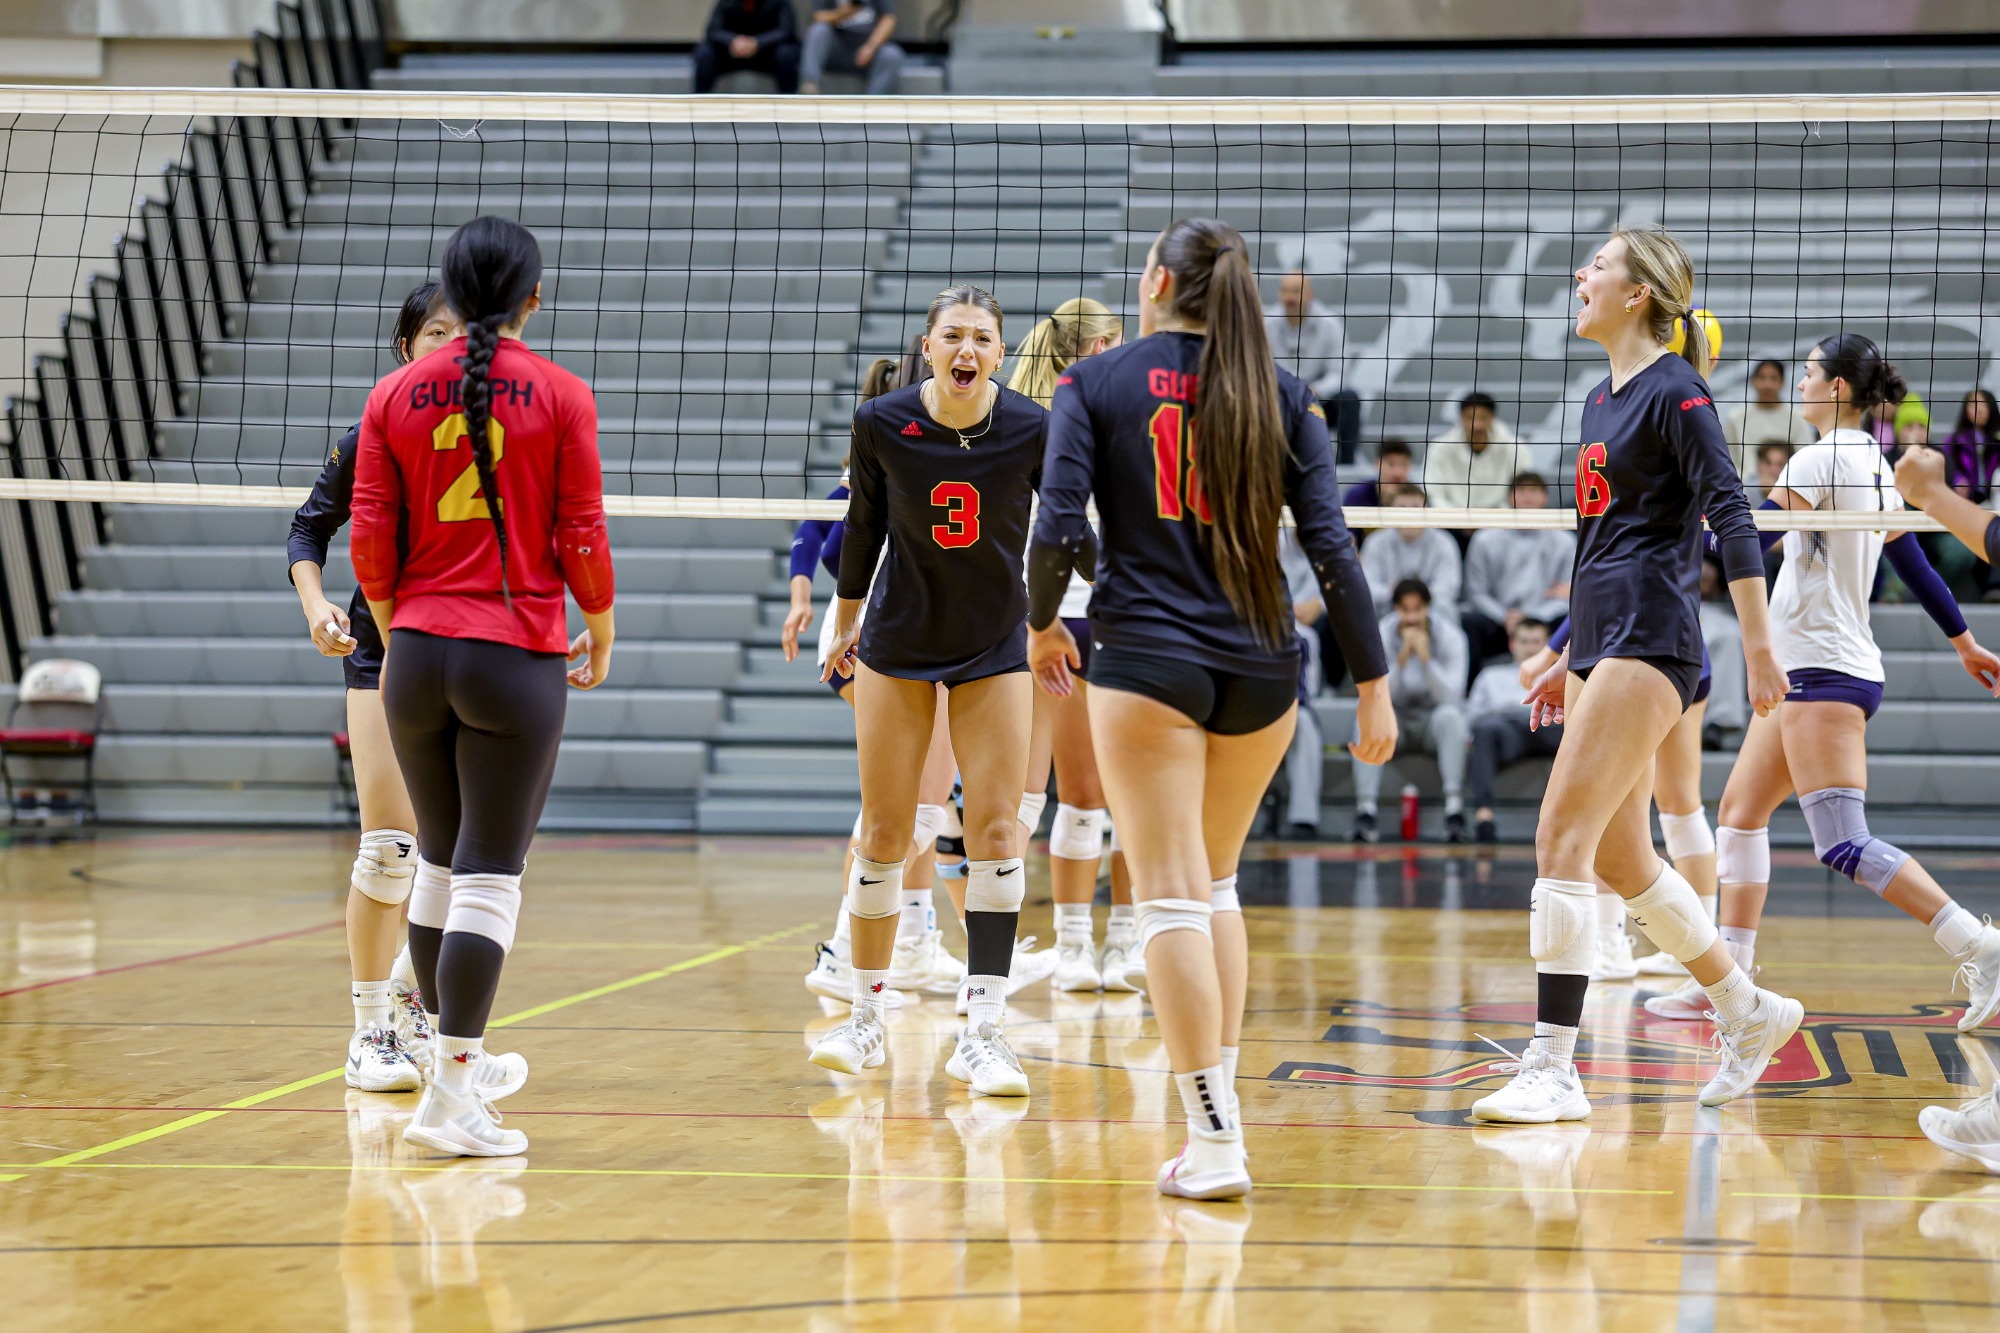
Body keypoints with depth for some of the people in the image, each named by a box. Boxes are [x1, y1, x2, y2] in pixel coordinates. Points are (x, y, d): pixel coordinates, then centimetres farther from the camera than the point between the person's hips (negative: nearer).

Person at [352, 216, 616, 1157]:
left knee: (439, 860, 18)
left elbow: (370, 538, 2)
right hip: (517, 656, -4)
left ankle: (462, 1062, 31)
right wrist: (600, 633, 11)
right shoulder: (560, 395, -5)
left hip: (418, 652, 4)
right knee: (489, 876, -3)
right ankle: (450, 1094, -7)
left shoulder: (396, 394, 3)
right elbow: (582, 536, -5)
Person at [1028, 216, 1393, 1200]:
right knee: (1216, 881, 22)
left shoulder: (1094, 383, 1)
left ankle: (1214, 1140, -14)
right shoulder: (1280, 394, 8)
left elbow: (1058, 530, -7)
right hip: (1261, 668, 4)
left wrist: (1043, 622, 12)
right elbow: (1330, 546, 1)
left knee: (1172, 897, -6)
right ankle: (1220, 1094, 22)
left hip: (1146, 657, -3)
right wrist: (1373, 684, 3)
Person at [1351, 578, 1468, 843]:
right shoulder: (1380, 636, -12)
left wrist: (1426, 658, -34)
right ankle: (1366, 809, -38)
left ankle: (1454, 807, -40)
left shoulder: (1450, 637, -13)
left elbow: (1451, 696, -22)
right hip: (1396, 723, 1)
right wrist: (1401, 659, -32)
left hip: (1433, 719, -1)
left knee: (1450, 714, -35)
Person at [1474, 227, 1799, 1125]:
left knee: (1563, 841, -13)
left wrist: (1758, 646, -21)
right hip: (1603, 645, 10)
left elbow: (1731, 515, -15)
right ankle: (1749, 1014, 27)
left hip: (1648, 644, -10)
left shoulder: (1674, 392, -9)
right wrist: (1573, 660, 27)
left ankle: (1552, 1067, -12)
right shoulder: (1602, 399, 18)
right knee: (1619, 855, 13)